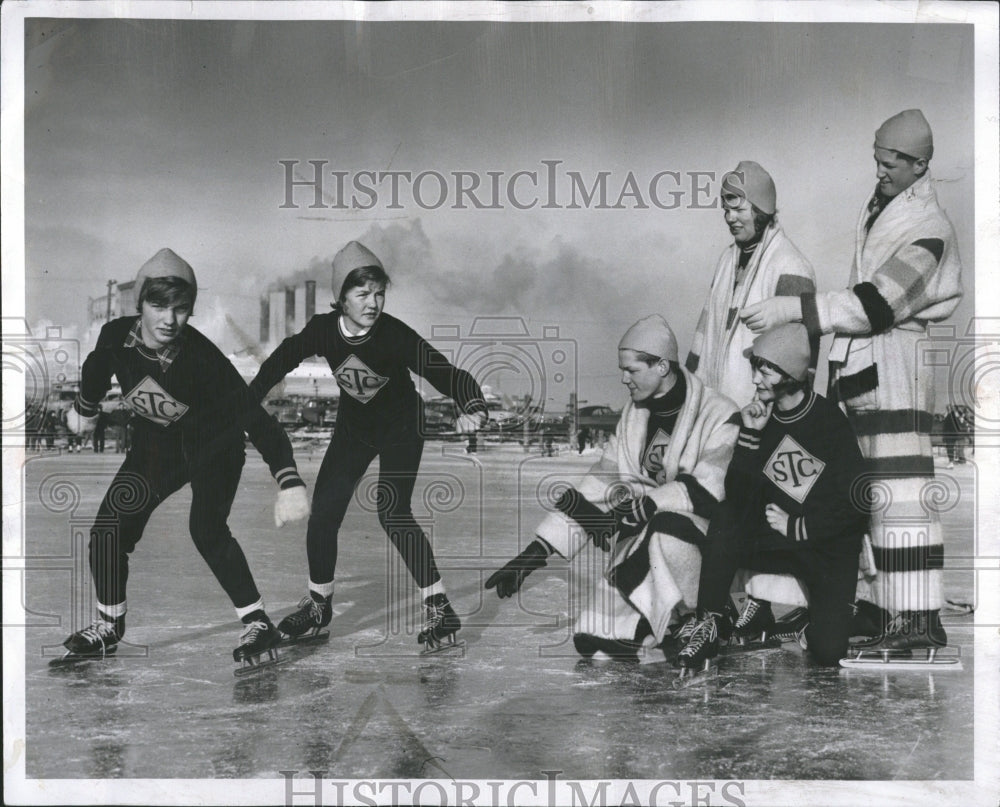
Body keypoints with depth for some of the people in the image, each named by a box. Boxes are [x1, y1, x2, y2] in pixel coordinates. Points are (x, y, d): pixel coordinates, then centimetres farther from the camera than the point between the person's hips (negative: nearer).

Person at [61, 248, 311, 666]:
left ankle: (257, 623, -10)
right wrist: (84, 408, 24)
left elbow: (252, 416, -38)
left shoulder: (202, 358, -33)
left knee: (206, 529, -24)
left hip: (214, 444, -4)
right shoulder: (116, 337, -21)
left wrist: (288, 481, -49)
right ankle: (108, 624, 20)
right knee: (110, 526, -2)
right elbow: (97, 369, 5)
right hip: (156, 442, 5)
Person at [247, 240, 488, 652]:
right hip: (353, 425, 4)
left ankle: (438, 607, -11)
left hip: (400, 427, -4)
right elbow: (281, 361, -4)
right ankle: (318, 603, 21)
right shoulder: (323, 329, -20)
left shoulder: (396, 335, -30)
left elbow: (443, 372, -37)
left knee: (393, 512, -20)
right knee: (323, 512, 0)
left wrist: (473, 408, -56)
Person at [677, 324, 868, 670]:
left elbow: (855, 502, -12)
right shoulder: (761, 418, -1)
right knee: (727, 516, -27)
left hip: (831, 547, -3)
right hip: (778, 542, 3)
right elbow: (737, 496, -8)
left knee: (828, 651, -21)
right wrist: (750, 436, -18)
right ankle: (710, 623, -17)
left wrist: (797, 527, -13)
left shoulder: (832, 421, -11)